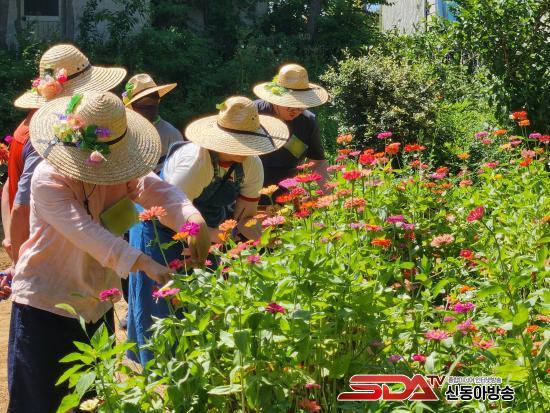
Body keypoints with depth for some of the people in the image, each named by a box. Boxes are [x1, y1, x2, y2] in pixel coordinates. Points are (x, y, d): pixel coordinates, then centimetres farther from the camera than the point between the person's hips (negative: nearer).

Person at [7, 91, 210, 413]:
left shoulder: (118, 167, -5)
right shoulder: (48, 180, -22)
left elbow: (157, 190, -21)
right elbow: (87, 232, -34)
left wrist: (193, 219, -44)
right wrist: (145, 264, -45)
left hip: (98, 299, 6)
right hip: (46, 301, -5)